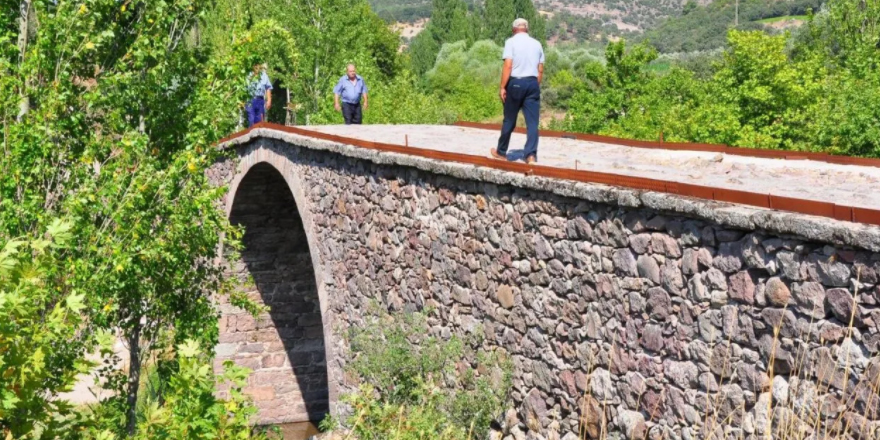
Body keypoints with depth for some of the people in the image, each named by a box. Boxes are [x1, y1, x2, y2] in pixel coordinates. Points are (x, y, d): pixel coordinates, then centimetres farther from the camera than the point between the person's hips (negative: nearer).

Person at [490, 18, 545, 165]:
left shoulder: (511, 42, -2)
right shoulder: (536, 44, 11)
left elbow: (508, 66, -12)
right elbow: (540, 70, 9)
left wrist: (502, 87, -11)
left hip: (515, 83, -3)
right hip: (533, 83, 3)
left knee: (509, 120, 9)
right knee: (532, 122, -1)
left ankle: (501, 152, 23)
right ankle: (531, 155, -11)